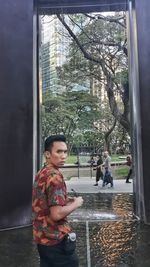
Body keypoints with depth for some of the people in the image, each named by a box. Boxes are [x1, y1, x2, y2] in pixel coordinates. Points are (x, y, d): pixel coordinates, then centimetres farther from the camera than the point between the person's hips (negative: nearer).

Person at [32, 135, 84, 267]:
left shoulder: (41, 173, 6)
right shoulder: (55, 176, -23)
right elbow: (57, 214, -28)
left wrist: (66, 200, 9)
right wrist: (76, 203, -13)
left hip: (41, 236, 9)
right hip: (55, 238, -9)